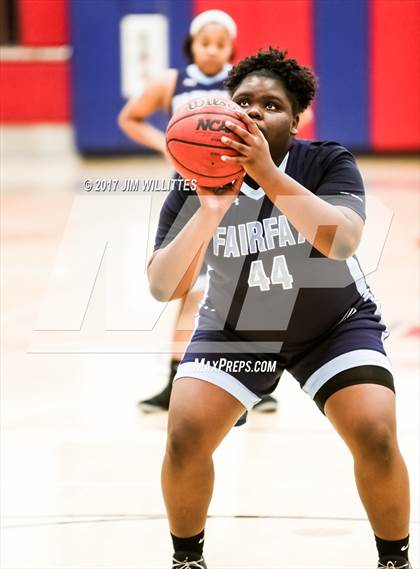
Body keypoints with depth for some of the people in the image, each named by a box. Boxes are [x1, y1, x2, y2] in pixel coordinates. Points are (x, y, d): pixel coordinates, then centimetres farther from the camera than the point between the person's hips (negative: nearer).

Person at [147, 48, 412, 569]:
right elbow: (163, 288, -28)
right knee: (184, 438, -16)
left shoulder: (328, 163, -22)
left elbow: (343, 241, -42)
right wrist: (209, 213, -44)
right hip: (234, 329, 2)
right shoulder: (197, 184, -18)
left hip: (336, 325, -1)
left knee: (377, 440, -20)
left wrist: (268, 175, -52)